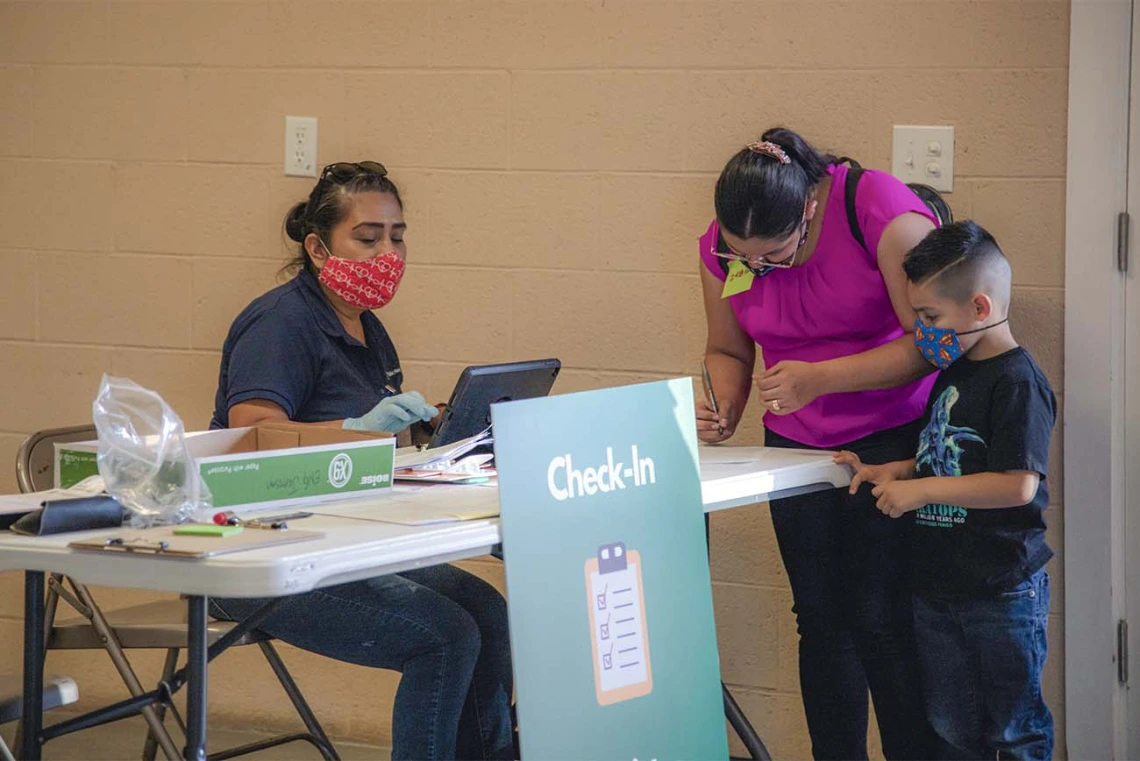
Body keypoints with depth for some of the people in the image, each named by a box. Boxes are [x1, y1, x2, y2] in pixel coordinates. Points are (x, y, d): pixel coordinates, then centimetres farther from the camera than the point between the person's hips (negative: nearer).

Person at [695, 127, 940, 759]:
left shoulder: (881, 211, -21)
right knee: (821, 618, 5)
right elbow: (727, 350, 13)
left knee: (880, 618, -11)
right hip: (797, 446, 5)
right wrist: (724, 409, -9)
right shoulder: (722, 249, -4)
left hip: (893, 439, -5)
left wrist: (820, 379, -28)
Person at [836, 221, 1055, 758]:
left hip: (1003, 593, -9)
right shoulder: (953, 375, 11)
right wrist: (892, 472, 5)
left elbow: (1017, 484, -24)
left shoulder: (1017, 383, -17)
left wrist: (921, 490, -19)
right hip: (938, 588, 9)